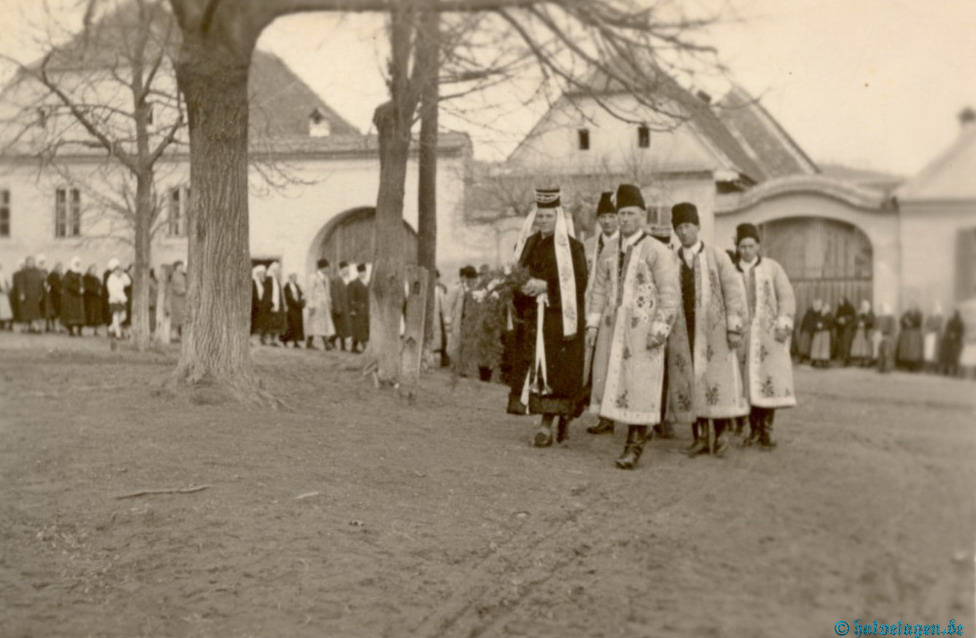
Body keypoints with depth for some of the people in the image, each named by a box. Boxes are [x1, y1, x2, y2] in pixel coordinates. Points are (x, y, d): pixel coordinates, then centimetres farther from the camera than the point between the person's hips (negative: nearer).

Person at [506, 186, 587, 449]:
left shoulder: (572, 247, -4)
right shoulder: (527, 244, 13)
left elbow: (579, 283, -10)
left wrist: (546, 286, -19)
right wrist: (520, 285, -5)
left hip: (558, 319, -5)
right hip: (530, 319, 5)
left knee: (555, 372, -8)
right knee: (531, 369, 3)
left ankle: (547, 425, -7)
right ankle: (562, 418, 16)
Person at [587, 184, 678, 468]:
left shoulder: (658, 252, -6)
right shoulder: (609, 250, 10)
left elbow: (670, 295, -9)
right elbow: (599, 288, 14)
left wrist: (659, 330, -15)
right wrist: (593, 323, 6)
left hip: (642, 330, -5)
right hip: (613, 327, 5)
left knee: (639, 384, -4)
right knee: (612, 379, 7)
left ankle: (634, 446, 3)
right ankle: (641, 428, 25)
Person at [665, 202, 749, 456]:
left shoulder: (717, 257, 4)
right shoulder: (670, 262, 8)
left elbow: (734, 291, 0)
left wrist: (734, 327, -8)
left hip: (713, 329, -2)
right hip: (682, 331, 2)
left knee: (717, 382, -6)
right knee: (689, 383, 1)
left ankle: (719, 433, 4)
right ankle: (700, 436, 8)